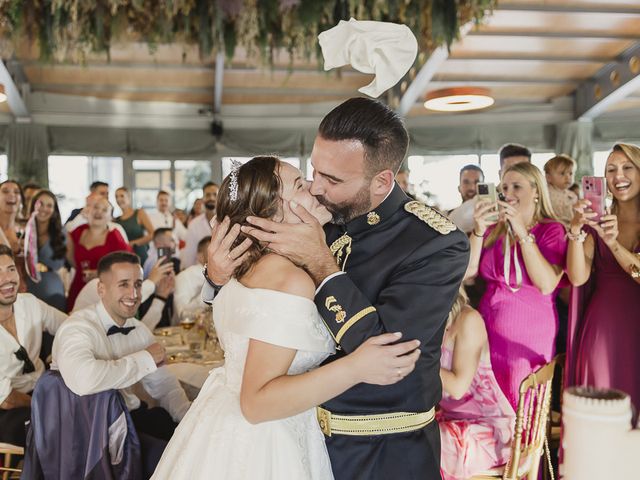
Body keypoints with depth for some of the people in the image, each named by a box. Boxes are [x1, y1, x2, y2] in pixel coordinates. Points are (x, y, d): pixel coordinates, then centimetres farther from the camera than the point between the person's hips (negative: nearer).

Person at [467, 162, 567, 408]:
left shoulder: (552, 230, -5)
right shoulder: (493, 231, 6)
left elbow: (547, 285, -18)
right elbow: (467, 272, -3)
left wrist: (523, 233, -19)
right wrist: (479, 230, -13)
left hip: (529, 338, -3)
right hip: (490, 332, 3)